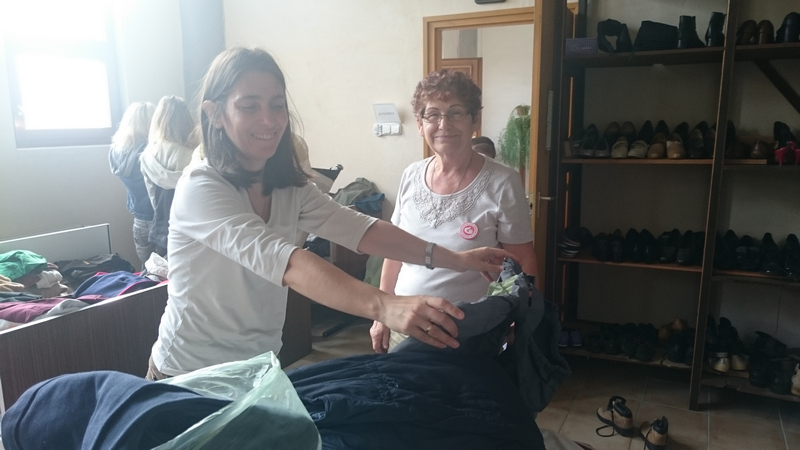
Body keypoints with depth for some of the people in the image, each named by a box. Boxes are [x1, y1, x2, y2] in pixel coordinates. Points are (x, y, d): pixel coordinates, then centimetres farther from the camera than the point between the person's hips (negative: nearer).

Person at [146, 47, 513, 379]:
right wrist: (383, 307, -50)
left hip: (261, 369, 6)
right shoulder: (199, 189, -23)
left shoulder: (289, 188, -1)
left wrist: (454, 259, -23)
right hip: (189, 378, -5)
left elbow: (356, 229, -13)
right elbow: (280, 259, -38)